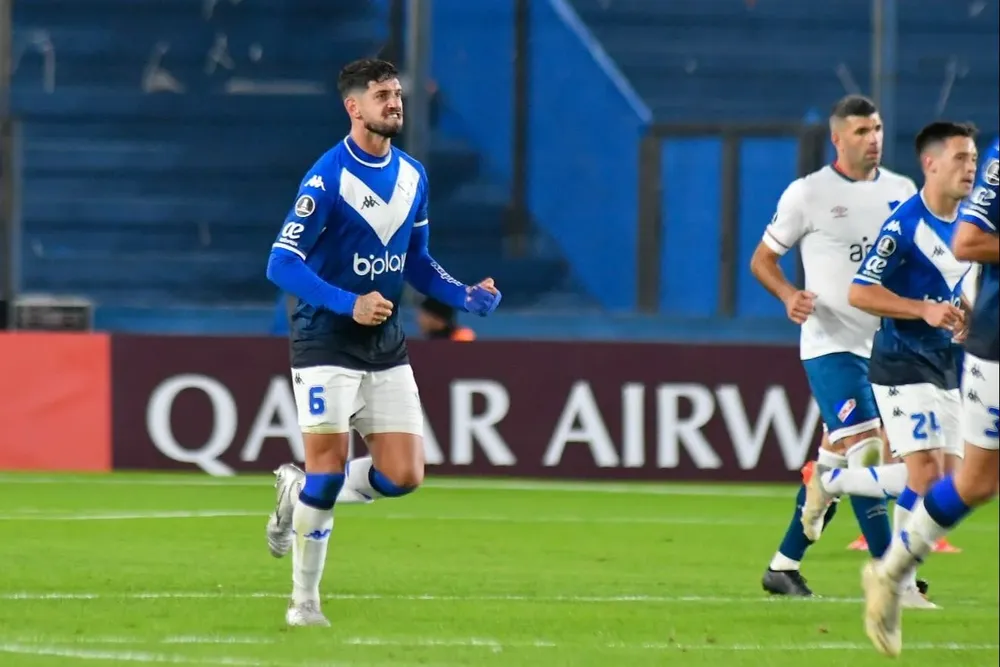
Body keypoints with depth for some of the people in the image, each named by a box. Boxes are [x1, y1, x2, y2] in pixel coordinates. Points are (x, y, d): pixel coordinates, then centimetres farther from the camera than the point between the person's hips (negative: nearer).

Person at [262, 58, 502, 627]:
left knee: (403, 476, -2)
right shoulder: (327, 178, -14)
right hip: (326, 340, -6)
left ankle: (299, 490, 24)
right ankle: (304, 601, 6)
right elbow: (282, 263, -17)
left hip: (386, 344, 6)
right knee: (329, 465, -10)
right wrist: (349, 303, -27)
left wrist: (465, 296, 3)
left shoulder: (413, 176, 8)